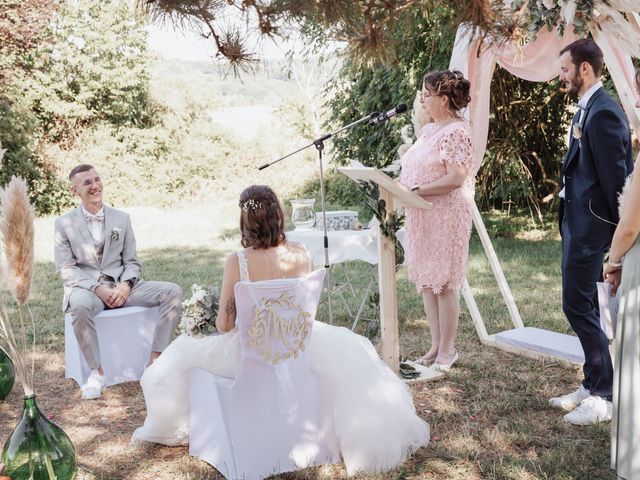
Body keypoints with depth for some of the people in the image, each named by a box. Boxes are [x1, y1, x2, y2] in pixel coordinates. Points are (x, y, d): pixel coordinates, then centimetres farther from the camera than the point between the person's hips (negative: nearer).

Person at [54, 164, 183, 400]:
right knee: (81, 306, -40)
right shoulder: (64, 223, 3)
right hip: (85, 288, -3)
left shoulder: (122, 218, 10)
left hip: (121, 287, 3)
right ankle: (98, 371, -23)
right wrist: (97, 288, -19)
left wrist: (125, 285, -13)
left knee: (173, 292, -18)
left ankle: (155, 359, -16)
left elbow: (132, 262, 9)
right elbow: (66, 268, -4)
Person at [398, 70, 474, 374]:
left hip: (446, 216, -9)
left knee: (444, 283, -1)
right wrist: (400, 184, 2)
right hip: (421, 217, 9)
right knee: (426, 282, 11)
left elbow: (455, 179, -21)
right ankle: (436, 347, 22)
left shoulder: (457, 132, -13)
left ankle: (447, 351, 12)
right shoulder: (427, 130, 15)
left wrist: (414, 191, -21)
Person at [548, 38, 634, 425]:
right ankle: (593, 386, 26)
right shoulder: (588, 108, 13)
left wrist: (619, 231, -15)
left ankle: (604, 397, 6)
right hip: (577, 219, 10)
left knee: (578, 306, -6)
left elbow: (615, 174, -18)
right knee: (584, 306, 15)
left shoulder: (603, 111, -17)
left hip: (590, 222, -10)